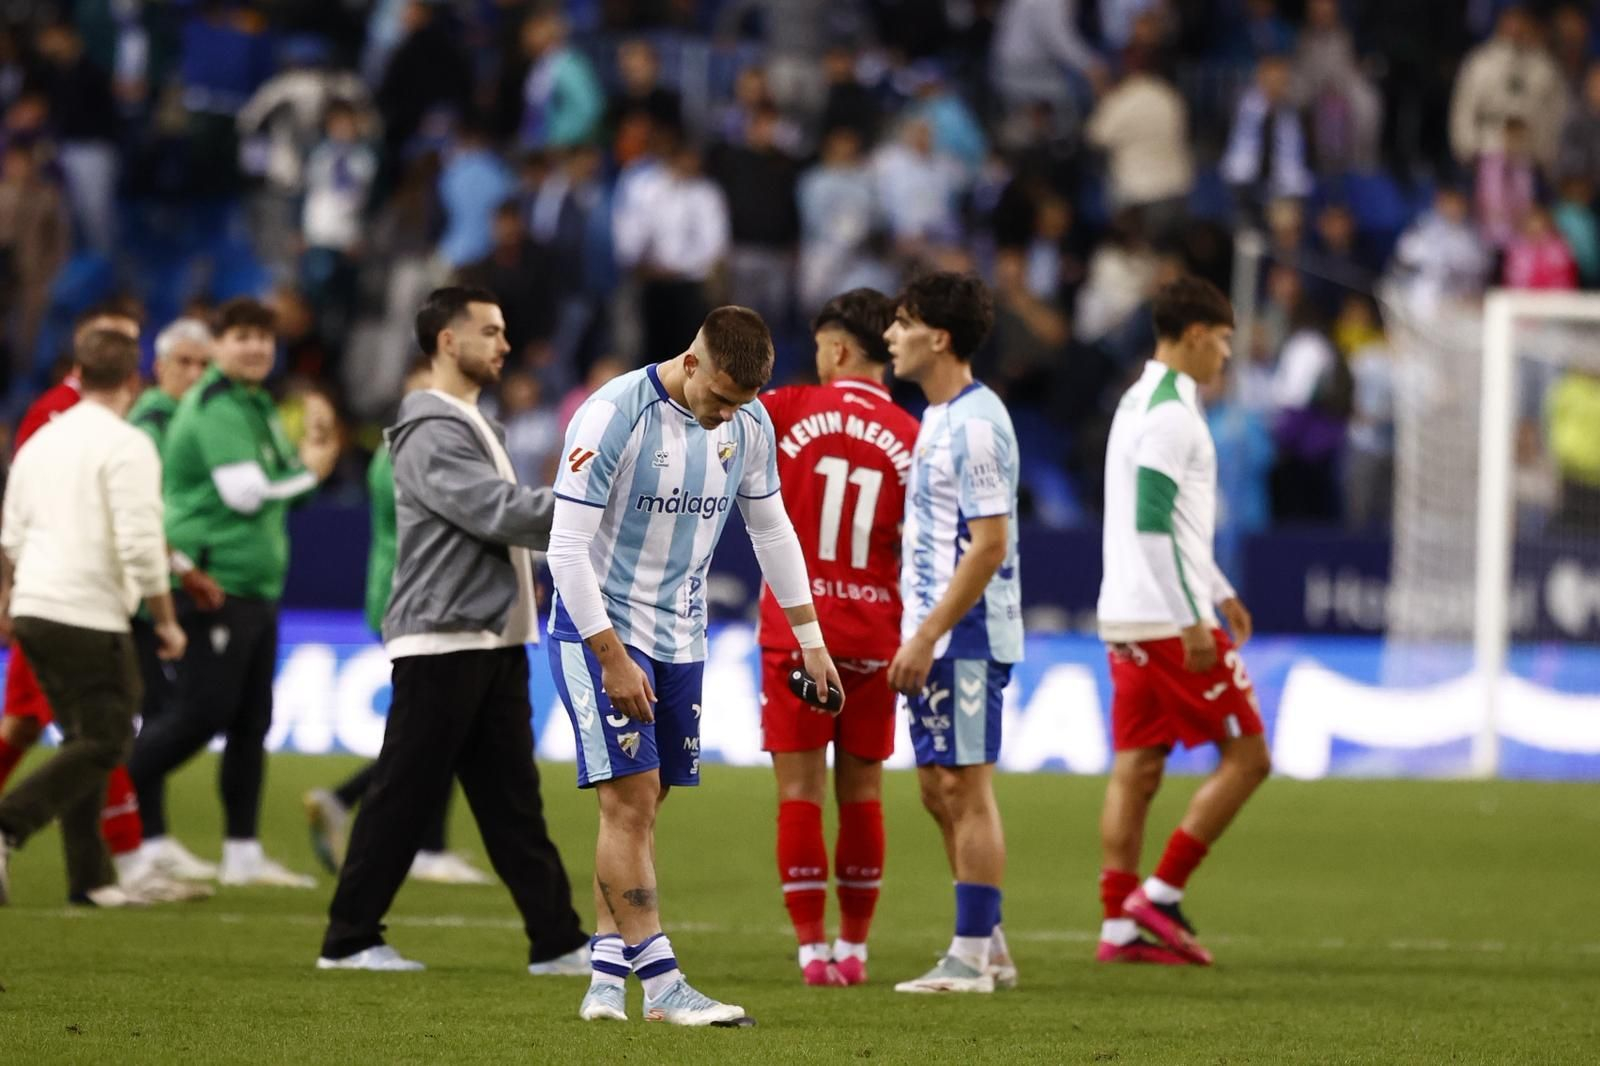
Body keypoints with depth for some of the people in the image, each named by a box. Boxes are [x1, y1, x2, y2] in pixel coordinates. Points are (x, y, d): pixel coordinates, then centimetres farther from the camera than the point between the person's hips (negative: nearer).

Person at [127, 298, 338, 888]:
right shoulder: (217, 407, -13)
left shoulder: (256, 406, 19)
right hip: (214, 582, -10)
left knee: (251, 723, 9)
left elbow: (270, 485, 20)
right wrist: (308, 472, -6)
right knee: (203, 713, -11)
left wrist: (309, 452, 3)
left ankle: (243, 855, 12)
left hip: (254, 587, 10)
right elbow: (245, 492, -20)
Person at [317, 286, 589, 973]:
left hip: (494, 645, 10)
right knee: (404, 796, -4)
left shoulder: (474, 426, 20)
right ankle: (349, 939, 3)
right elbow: (505, 512, -23)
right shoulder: (431, 436, -13)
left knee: (513, 800, 7)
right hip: (442, 642, -10)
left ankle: (556, 942, 6)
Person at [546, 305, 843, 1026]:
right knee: (630, 797, -12)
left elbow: (772, 531, 14)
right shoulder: (612, 417, -20)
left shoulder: (749, 425, 0)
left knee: (641, 806, 5)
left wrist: (809, 638, 14)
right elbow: (567, 548, -20)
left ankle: (607, 975, 9)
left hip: (680, 635, 6)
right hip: (599, 628, -6)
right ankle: (662, 984, -14)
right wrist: (613, 659, -21)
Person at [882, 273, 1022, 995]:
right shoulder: (937, 418, 16)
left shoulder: (975, 422, -15)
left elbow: (989, 545, -19)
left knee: (965, 787, -6)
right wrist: (916, 638, 17)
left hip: (967, 637, -10)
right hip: (936, 636, 10)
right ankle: (990, 949, 18)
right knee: (940, 790, 12)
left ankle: (971, 956, -3)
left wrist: (927, 635, -20)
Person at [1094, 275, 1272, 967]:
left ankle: (1119, 926, 4)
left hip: (1128, 623, 10)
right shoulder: (1172, 413, -14)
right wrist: (1194, 620, -21)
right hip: (1169, 619, -10)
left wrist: (1219, 592, 28)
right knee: (1246, 755, -2)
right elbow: (1152, 523, -21)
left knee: (1136, 769, 7)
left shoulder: (1139, 403, 17)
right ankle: (1160, 895, -5)